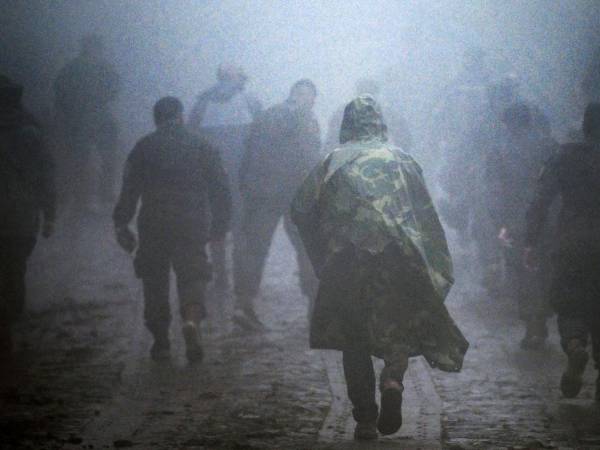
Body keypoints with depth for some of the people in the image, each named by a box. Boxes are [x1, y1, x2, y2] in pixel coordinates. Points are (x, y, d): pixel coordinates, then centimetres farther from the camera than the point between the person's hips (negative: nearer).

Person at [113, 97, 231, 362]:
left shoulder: (143, 148, 4)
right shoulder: (203, 148, 7)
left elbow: (129, 190, -1)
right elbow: (220, 190, 7)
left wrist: (121, 224, 3)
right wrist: (220, 226, 15)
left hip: (153, 227, 0)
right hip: (192, 228, 0)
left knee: (155, 281, 12)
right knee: (192, 276, 3)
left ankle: (160, 341, 12)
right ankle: (192, 319, -27)